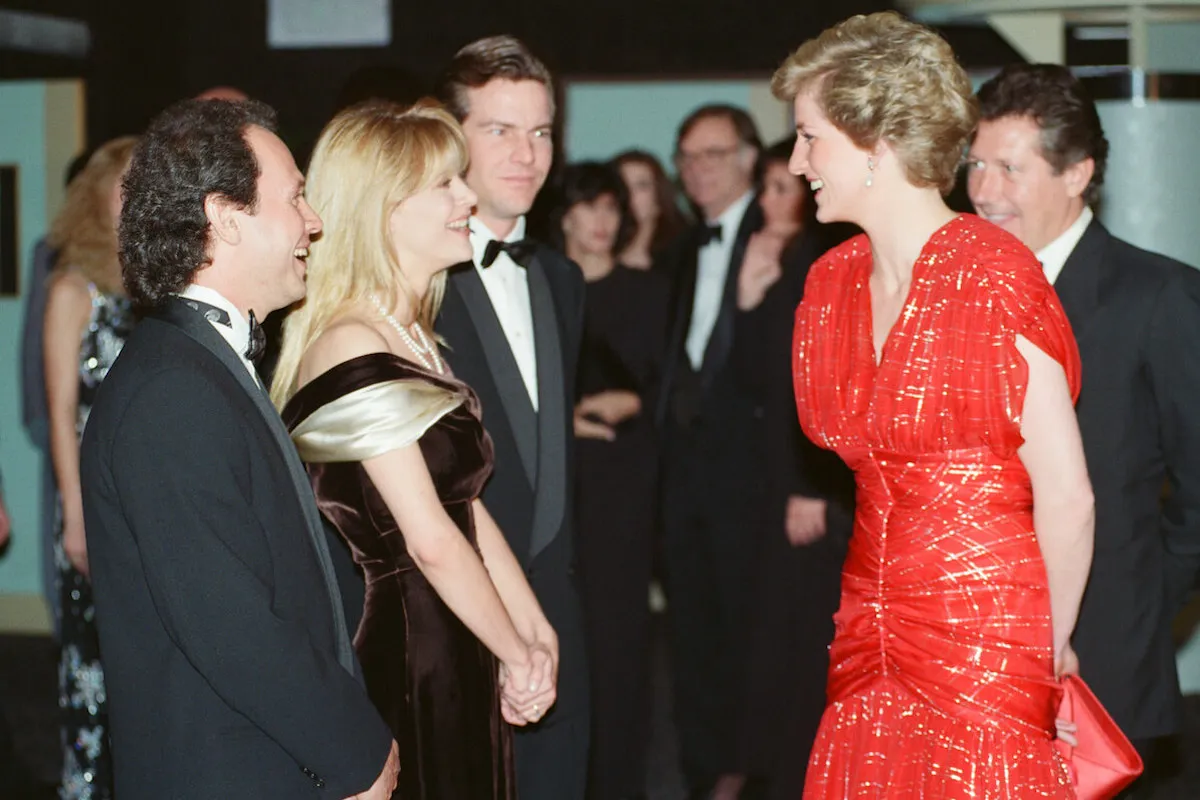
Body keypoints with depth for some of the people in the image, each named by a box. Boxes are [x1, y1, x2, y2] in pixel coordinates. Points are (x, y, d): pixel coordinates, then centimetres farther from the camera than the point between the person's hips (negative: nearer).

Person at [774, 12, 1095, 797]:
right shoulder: (833, 282, 8)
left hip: (988, 641, -6)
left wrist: (1049, 649, -2)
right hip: (872, 640, 6)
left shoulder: (996, 278, -14)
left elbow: (1066, 496, -12)